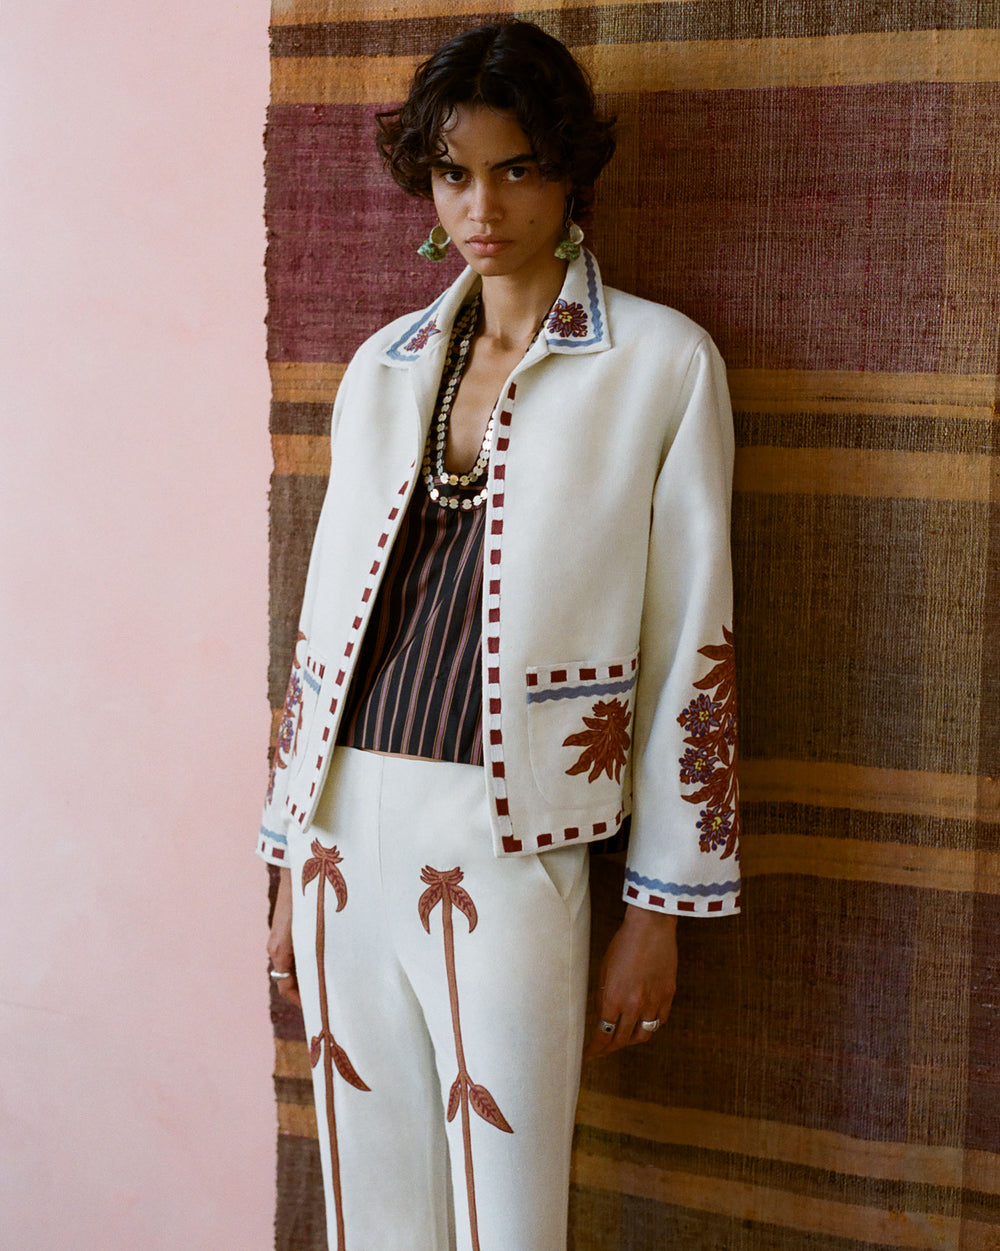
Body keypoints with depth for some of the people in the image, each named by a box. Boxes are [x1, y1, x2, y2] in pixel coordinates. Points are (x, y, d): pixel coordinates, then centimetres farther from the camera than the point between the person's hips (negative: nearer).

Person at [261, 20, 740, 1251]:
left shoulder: (662, 362, -2)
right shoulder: (383, 366, 11)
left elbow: (688, 648, -3)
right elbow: (326, 621, 14)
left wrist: (660, 911, -4)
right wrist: (290, 861, 13)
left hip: (510, 847, -4)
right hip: (349, 829, 5)